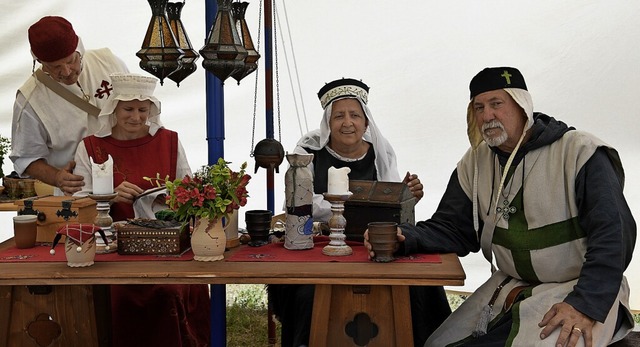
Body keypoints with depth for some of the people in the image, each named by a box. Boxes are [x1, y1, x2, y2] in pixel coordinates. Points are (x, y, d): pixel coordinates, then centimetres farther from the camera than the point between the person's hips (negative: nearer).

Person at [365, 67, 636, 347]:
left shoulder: (580, 153, -12)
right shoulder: (476, 162, 6)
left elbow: (614, 234, -17)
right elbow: (452, 228, 3)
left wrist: (586, 305, -27)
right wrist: (405, 237, -18)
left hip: (578, 288, -5)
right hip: (512, 287, 5)